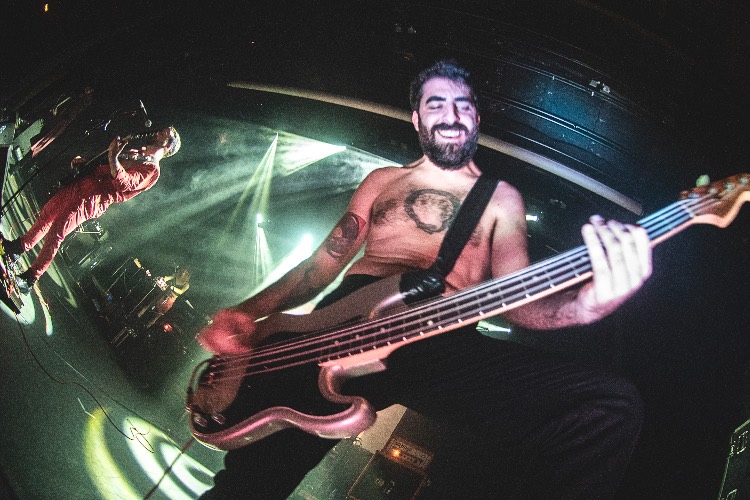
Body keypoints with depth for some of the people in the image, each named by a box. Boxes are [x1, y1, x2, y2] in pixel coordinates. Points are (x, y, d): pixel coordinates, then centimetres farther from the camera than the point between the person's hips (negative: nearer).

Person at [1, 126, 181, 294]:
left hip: (94, 201, -8)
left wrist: (113, 157, -31)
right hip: (81, 185, 9)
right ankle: (18, 247, 30)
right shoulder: (133, 153, 22)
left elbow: (124, 183, -21)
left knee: (55, 234, -12)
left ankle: (30, 278, -1)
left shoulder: (152, 169, -6)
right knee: (47, 214, 12)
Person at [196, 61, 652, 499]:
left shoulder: (500, 197, 20)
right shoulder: (382, 180, 26)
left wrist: (583, 305, -17)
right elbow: (324, 262, 22)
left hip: (444, 339, 0)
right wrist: (250, 312, 4)